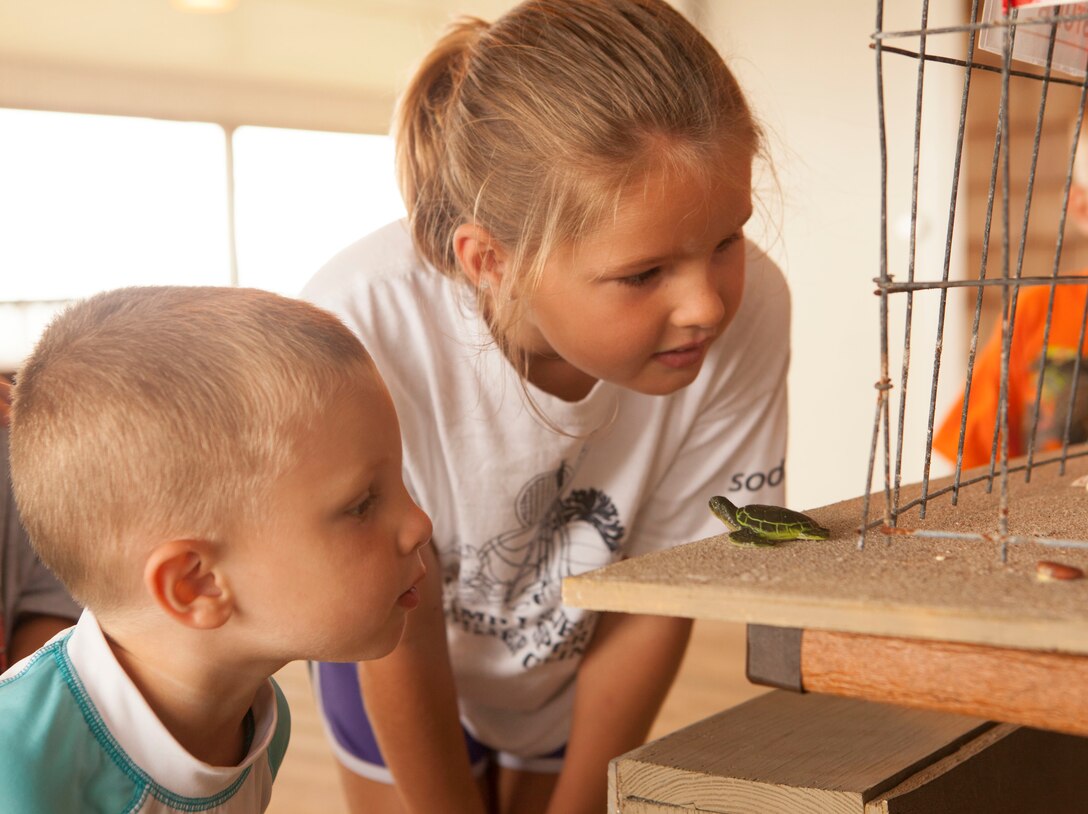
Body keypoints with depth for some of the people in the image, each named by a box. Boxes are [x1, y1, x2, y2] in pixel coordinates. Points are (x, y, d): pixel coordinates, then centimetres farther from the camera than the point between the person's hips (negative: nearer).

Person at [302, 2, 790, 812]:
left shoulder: (750, 312, -34)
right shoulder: (361, 328, -39)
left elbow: (651, 601, -19)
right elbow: (399, 631, -23)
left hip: (586, 669, 2)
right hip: (407, 669, -1)